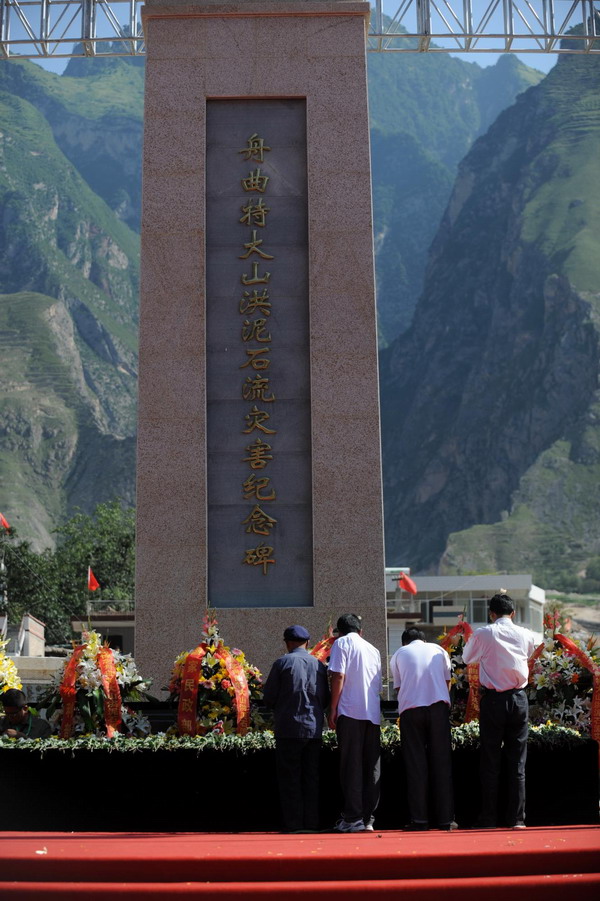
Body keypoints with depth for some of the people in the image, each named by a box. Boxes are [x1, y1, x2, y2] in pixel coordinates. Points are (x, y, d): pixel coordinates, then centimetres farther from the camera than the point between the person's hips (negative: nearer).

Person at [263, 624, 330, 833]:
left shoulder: (282, 663, -6)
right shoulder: (319, 665, 7)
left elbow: (269, 698, -3)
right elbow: (326, 700, 12)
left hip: (289, 728, -4)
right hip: (314, 728, 4)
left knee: (289, 778, 1)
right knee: (311, 777, 9)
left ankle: (293, 823, -1)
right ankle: (311, 823, 9)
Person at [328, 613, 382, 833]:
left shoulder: (342, 643, 2)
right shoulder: (373, 650, 20)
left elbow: (338, 676, -9)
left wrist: (332, 710, -6)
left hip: (351, 711, -5)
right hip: (373, 713, 5)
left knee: (352, 765, -4)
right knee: (372, 767, 5)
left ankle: (352, 819, -6)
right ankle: (368, 819, 5)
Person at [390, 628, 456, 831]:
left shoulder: (399, 654, 17)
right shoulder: (438, 650, 19)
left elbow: (398, 687, 15)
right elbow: (447, 681, 20)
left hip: (410, 708, -1)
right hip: (438, 706, 1)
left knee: (415, 764, 1)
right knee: (441, 762, 4)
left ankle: (419, 820, -3)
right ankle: (445, 819, 2)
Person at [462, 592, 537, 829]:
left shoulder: (483, 634, -4)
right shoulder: (525, 635, 2)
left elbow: (467, 658, 11)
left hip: (492, 699, -2)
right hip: (518, 698, 2)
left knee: (490, 761, 4)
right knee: (517, 761, 6)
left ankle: (489, 819, 5)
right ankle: (516, 818, 5)